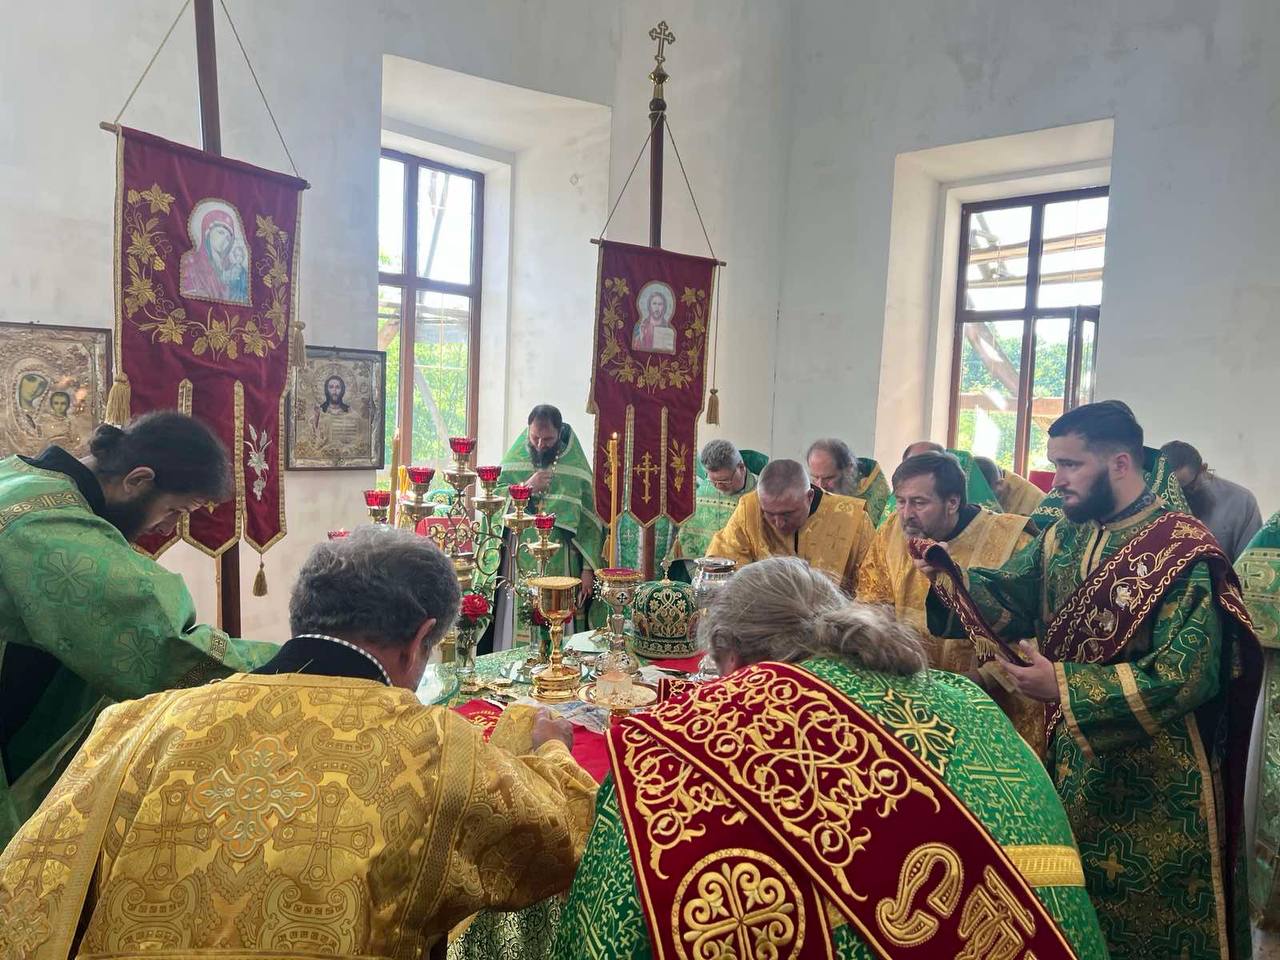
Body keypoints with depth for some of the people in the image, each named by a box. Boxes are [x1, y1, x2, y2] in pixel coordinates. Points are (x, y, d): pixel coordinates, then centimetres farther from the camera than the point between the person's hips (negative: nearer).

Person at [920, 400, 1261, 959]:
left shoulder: (1183, 553, -19)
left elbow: (1184, 677, -24)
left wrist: (1063, 684, -26)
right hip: (1070, 763, 6)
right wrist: (947, 573, -16)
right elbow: (1006, 602, 3)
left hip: (1152, 784, -6)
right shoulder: (1063, 538, 3)